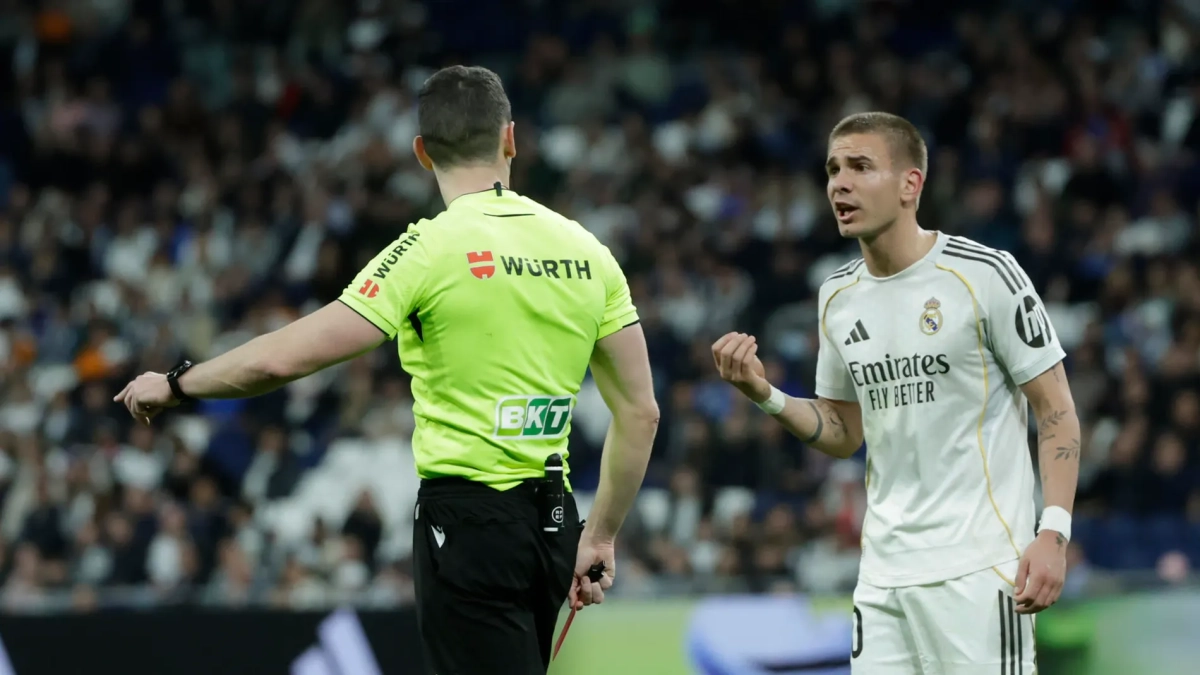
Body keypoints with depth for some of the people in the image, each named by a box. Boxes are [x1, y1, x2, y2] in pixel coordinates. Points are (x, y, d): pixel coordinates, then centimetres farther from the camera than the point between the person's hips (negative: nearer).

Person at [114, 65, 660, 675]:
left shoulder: (432, 249, -11)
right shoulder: (587, 252, 5)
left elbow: (284, 358, -14)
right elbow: (640, 412, 6)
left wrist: (175, 384, 2)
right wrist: (600, 535, 16)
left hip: (466, 521, -6)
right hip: (552, 525, 6)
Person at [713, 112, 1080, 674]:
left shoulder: (987, 274, -7)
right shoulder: (837, 296, 11)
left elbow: (1056, 411, -5)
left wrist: (1053, 533, -15)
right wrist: (763, 394, 2)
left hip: (977, 568, -6)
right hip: (884, 574, 6)